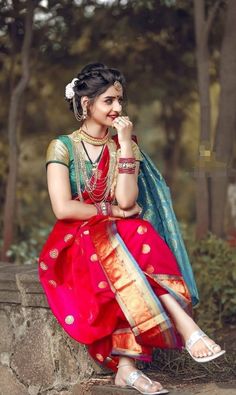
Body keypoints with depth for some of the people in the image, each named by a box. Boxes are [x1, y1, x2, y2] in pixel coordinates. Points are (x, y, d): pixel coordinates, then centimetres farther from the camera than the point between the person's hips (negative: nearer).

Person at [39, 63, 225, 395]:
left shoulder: (124, 145, 9)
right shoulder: (62, 147, -1)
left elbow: (126, 201, -9)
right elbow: (63, 208, -13)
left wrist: (126, 144, -11)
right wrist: (112, 212, -9)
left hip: (116, 239, 3)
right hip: (74, 242, -3)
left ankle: (126, 365, -43)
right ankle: (186, 327, -42)